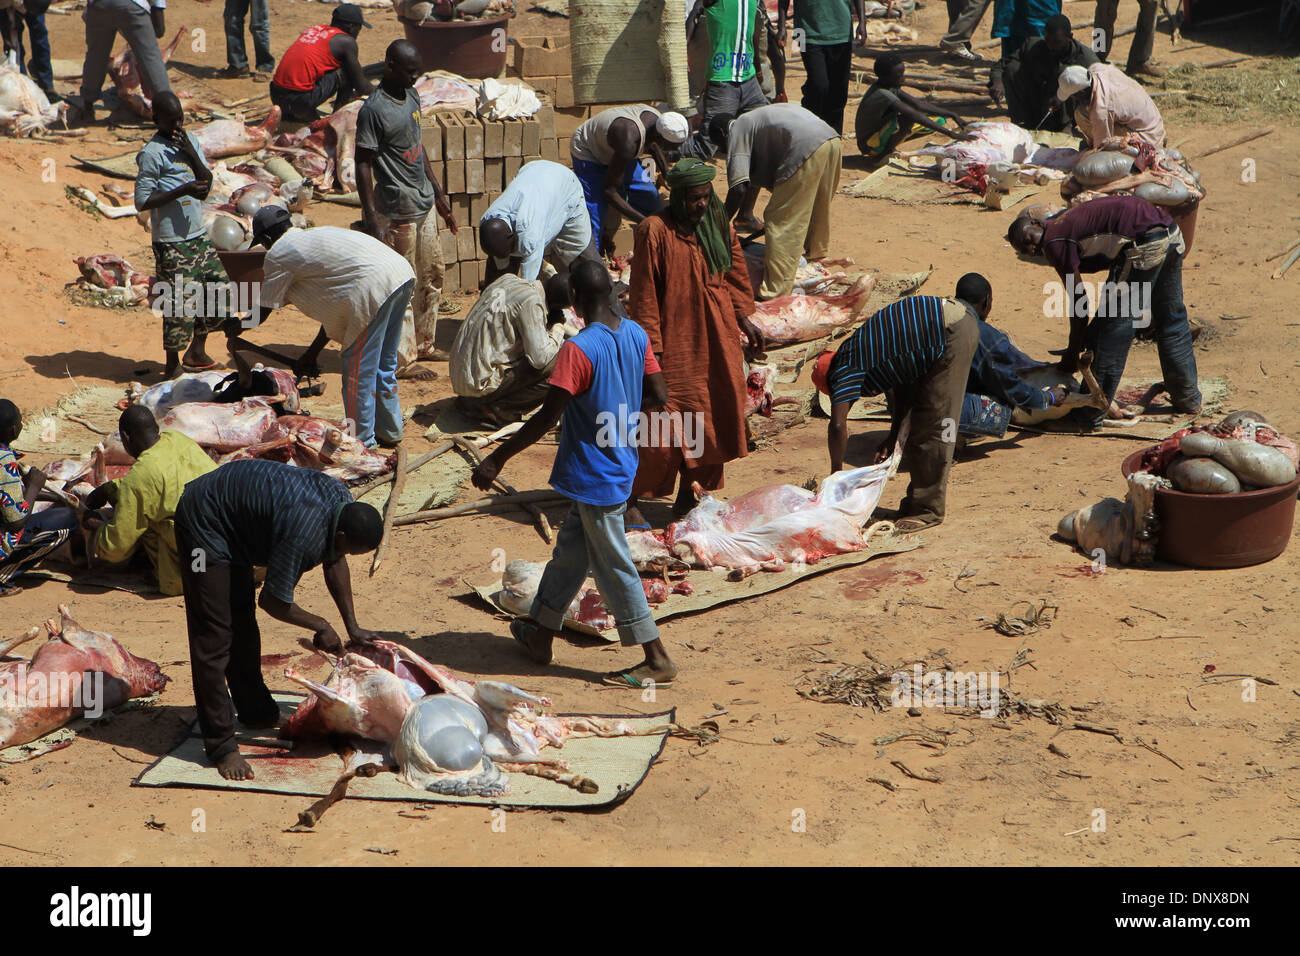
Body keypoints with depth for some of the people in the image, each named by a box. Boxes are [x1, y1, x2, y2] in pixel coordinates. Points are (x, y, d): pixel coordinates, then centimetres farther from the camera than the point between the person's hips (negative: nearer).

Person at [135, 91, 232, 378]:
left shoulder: (191, 141, 9)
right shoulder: (152, 153, -13)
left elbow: (207, 184, 4)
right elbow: (142, 201, -15)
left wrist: (191, 153, -10)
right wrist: (182, 190, -23)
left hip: (199, 235, 7)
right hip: (171, 242, -7)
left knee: (220, 286, 9)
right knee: (180, 302, -5)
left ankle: (196, 352, 24)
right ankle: (172, 365, 12)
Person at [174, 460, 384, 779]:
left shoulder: (342, 500, -8)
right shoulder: (305, 533, -35)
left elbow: (335, 563, 10)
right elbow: (272, 601, -24)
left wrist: (352, 627, 10)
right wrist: (320, 626, -9)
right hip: (204, 522, -10)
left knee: (242, 622, 20)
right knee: (214, 636, -10)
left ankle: (256, 712, 34)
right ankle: (220, 745, -7)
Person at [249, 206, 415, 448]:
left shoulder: (278, 254, 7)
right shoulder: (316, 235, 31)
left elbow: (264, 311, 14)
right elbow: (334, 305, 32)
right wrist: (313, 353, 36)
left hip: (374, 285, -9)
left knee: (357, 372, 4)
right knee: (384, 364, 23)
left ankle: (361, 441, 13)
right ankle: (390, 431, 35)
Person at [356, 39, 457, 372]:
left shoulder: (411, 96, 8)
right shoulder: (373, 110, -19)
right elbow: (363, 164, -18)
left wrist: (439, 194, 20)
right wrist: (372, 221, -22)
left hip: (424, 204, 9)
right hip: (398, 212, -9)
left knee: (433, 275, 18)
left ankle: (424, 343, 33)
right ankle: (402, 360, 8)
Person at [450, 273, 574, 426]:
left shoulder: (508, 279, 4)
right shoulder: (531, 302, -20)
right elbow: (540, 358, -21)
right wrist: (558, 327, -5)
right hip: (482, 383, -9)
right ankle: (497, 410, -5)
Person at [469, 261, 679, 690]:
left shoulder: (578, 349, -24)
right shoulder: (635, 334, -1)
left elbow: (547, 417, -25)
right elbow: (659, 394, 6)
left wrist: (497, 458, -18)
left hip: (594, 476, -8)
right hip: (618, 465, 9)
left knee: (612, 565, 2)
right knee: (570, 550, 22)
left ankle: (657, 659, 7)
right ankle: (540, 632, 36)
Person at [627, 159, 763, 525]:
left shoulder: (719, 226, 6)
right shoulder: (655, 231, -13)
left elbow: (736, 275, 18)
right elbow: (644, 295, -12)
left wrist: (743, 318, 10)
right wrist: (651, 345, -13)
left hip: (717, 340, 6)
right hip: (675, 341, -6)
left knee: (714, 418, 9)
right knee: (662, 424, -5)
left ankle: (687, 496, 23)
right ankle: (630, 500, 6)